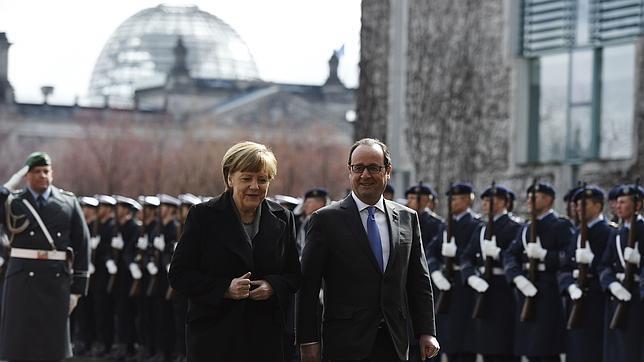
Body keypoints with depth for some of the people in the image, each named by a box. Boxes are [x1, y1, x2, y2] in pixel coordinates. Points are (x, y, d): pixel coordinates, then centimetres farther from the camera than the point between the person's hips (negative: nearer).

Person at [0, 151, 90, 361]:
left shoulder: (68, 203, 7)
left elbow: (82, 245, 6)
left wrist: (77, 288, 1)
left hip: (57, 279, 1)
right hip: (23, 279, -1)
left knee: (52, 344, 6)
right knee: (20, 343, 0)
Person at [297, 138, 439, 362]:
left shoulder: (407, 218, 11)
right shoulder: (326, 220, -1)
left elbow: (419, 282, 13)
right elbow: (308, 287, -3)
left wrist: (426, 332, 6)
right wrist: (308, 340, -8)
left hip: (394, 343, 3)